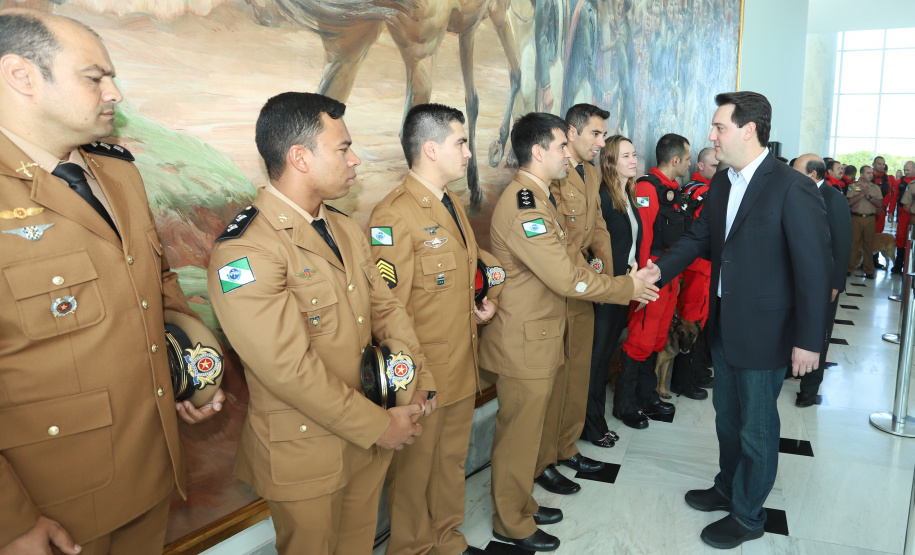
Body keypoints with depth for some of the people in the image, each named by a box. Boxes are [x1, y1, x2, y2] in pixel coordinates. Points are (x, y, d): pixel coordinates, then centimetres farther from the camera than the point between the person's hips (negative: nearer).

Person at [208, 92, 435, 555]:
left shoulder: (346, 230, 6)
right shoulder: (244, 251, -22)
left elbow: (385, 306, 8)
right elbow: (290, 369, -25)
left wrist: (417, 374, -8)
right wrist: (379, 426, -18)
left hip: (371, 437, 7)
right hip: (307, 455, -7)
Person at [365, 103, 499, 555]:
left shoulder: (452, 203, 9)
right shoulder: (394, 215, -21)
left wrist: (482, 304, 3)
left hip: (462, 369, 8)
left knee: (452, 462, 23)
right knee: (414, 471, 13)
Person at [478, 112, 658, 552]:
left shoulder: (535, 197, 13)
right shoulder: (523, 204, -23)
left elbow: (565, 261, 12)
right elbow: (567, 278, -24)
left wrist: (622, 279, 2)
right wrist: (627, 288, -11)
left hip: (538, 337, 10)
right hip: (524, 342, -10)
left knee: (526, 429, 21)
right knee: (518, 434, 6)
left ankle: (521, 504, 38)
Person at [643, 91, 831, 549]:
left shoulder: (792, 189, -19)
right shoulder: (721, 185, 5)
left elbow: (814, 268, -19)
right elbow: (699, 237, 10)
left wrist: (808, 340, -18)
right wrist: (661, 269, -8)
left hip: (765, 333, -7)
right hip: (724, 326, 7)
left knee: (756, 428, 9)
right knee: (727, 417, 22)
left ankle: (747, 516, 29)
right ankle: (727, 490, 43)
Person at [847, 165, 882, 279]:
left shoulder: (876, 187, 11)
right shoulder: (853, 186, 3)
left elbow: (880, 203, 2)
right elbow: (850, 202, -7)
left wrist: (869, 196, -11)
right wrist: (862, 193, -13)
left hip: (870, 219, 2)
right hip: (856, 218, -2)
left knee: (869, 244, 4)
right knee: (853, 243, -1)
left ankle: (869, 270, 10)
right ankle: (850, 268, 8)